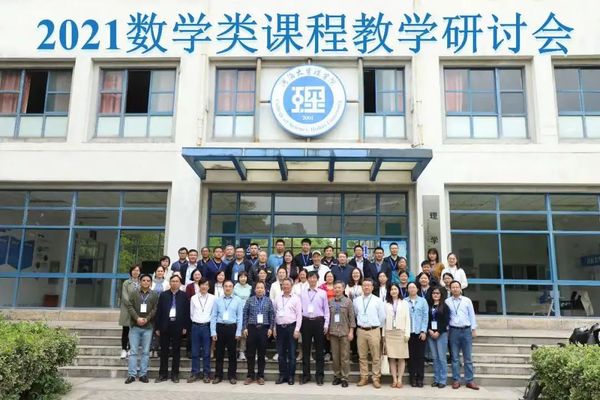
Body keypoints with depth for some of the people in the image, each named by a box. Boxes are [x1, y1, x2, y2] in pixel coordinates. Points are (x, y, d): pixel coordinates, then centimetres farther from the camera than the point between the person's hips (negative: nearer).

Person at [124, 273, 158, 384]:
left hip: (148, 326, 0)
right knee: (133, 351, 1)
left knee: (146, 352, 4)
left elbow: (155, 309, -1)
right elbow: (130, 307, -3)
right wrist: (137, 318, -15)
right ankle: (131, 375, 6)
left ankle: (143, 374, 11)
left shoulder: (154, 295, 6)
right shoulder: (133, 293, 5)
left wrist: (146, 319, -13)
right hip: (134, 326, 0)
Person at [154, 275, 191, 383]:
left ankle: (175, 375, 14)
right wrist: (157, 327, -1)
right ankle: (162, 374, 16)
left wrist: (185, 327, -5)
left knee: (176, 351, 6)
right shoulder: (163, 295, 5)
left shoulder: (184, 296, 1)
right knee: (164, 351, 7)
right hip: (165, 326, 1)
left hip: (178, 327, -1)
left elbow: (187, 312, 0)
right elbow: (158, 311, 4)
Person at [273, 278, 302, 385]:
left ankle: (291, 376, 11)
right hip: (279, 327, 3)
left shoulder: (296, 298, -1)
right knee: (281, 353, 8)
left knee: (291, 353, 2)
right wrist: (274, 328, 5)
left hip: (291, 327, -3)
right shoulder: (277, 298, 9)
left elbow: (299, 315, -4)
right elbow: (274, 314, 10)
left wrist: (297, 330, -10)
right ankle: (282, 375, 18)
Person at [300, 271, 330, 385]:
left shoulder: (323, 293, 3)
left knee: (319, 349, 4)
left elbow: (326, 310, 2)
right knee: (305, 349, 8)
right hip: (306, 321, 1)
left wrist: (326, 324, -3)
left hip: (318, 321, -1)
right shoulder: (302, 293, 6)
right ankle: (305, 375, 18)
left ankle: (319, 375, 14)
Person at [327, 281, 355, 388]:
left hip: (345, 332, -2)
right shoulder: (330, 302, 6)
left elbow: (351, 317, -1)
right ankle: (337, 376, 18)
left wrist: (351, 331, -7)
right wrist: (327, 331, 7)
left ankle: (344, 378, 7)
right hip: (333, 332, 3)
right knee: (335, 356, 8)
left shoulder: (348, 301, 0)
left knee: (345, 356, 0)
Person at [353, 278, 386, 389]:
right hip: (361, 330, 2)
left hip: (374, 331, -2)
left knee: (376, 357, 0)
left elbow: (382, 317, 5)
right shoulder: (356, 300, 6)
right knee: (362, 356, 8)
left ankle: (376, 379, 10)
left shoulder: (378, 300, -1)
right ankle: (364, 378, 17)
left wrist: (379, 327, 10)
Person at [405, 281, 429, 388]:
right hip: (409, 332, 0)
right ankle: (412, 377, 14)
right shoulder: (404, 302, 2)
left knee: (420, 356, 4)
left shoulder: (423, 301, 3)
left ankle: (420, 378, 12)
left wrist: (423, 331, -6)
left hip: (420, 332, 0)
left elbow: (425, 316, 1)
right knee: (411, 356, 5)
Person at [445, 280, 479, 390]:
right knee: (455, 357, 4)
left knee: (468, 357, 5)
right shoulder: (447, 301, 3)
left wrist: (474, 329, 4)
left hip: (466, 330, 1)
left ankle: (469, 381, 9)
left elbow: (472, 315, 8)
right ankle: (456, 380, 9)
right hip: (454, 331, -1)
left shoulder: (467, 300, 6)